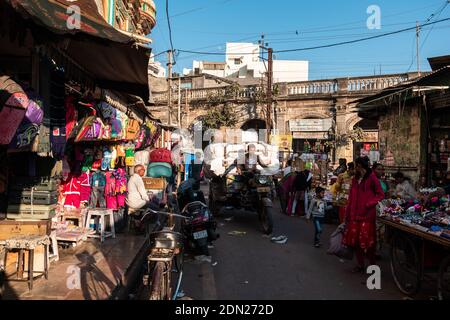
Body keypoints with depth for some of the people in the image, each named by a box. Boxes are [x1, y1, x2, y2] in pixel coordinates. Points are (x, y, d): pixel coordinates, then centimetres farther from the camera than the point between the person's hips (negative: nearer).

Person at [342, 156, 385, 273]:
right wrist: (347, 213, 14)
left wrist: (369, 204, -17)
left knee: (367, 241, -2)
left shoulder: (372, 178, -7)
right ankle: (360, 265, 22)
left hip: (367, 215, -6)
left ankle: (372, 265, 17)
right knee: (355, 240, 8)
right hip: (354, 214, 7)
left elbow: (380, 195, -6)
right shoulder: (355, 179, 13)